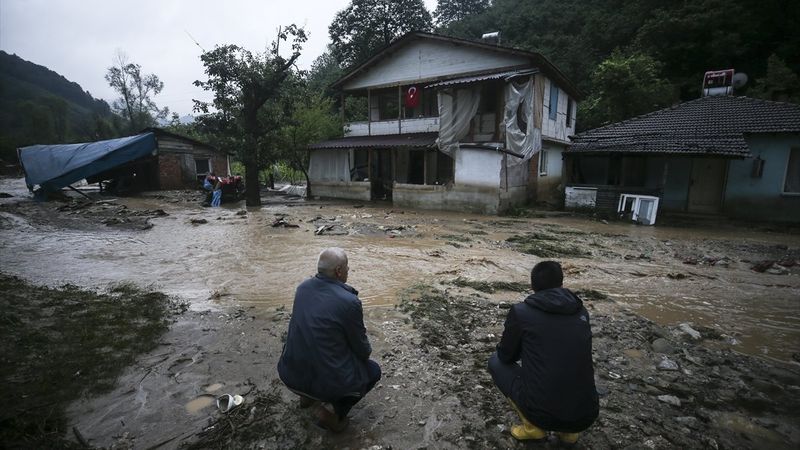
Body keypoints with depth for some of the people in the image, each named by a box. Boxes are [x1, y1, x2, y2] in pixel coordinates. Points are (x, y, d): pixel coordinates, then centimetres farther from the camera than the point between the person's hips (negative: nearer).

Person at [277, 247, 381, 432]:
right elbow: (363, 350, -7)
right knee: (373, 370, 18)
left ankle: (308, 395, 25)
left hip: (289, 375, 7)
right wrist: (366, 351, 16)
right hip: (326, 382, -6)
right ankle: (336, 414, 6)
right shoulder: (349, 302, -22)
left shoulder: (303, 287, -2)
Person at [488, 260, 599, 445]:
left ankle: (533, 427, 11)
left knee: (495, 361, 18)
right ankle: (569, 430, 19)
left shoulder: (521, 311, -5)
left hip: (542, 414, -4)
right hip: (585, 417, 5)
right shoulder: (581, 312, 8)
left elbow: (506, 355, 9)